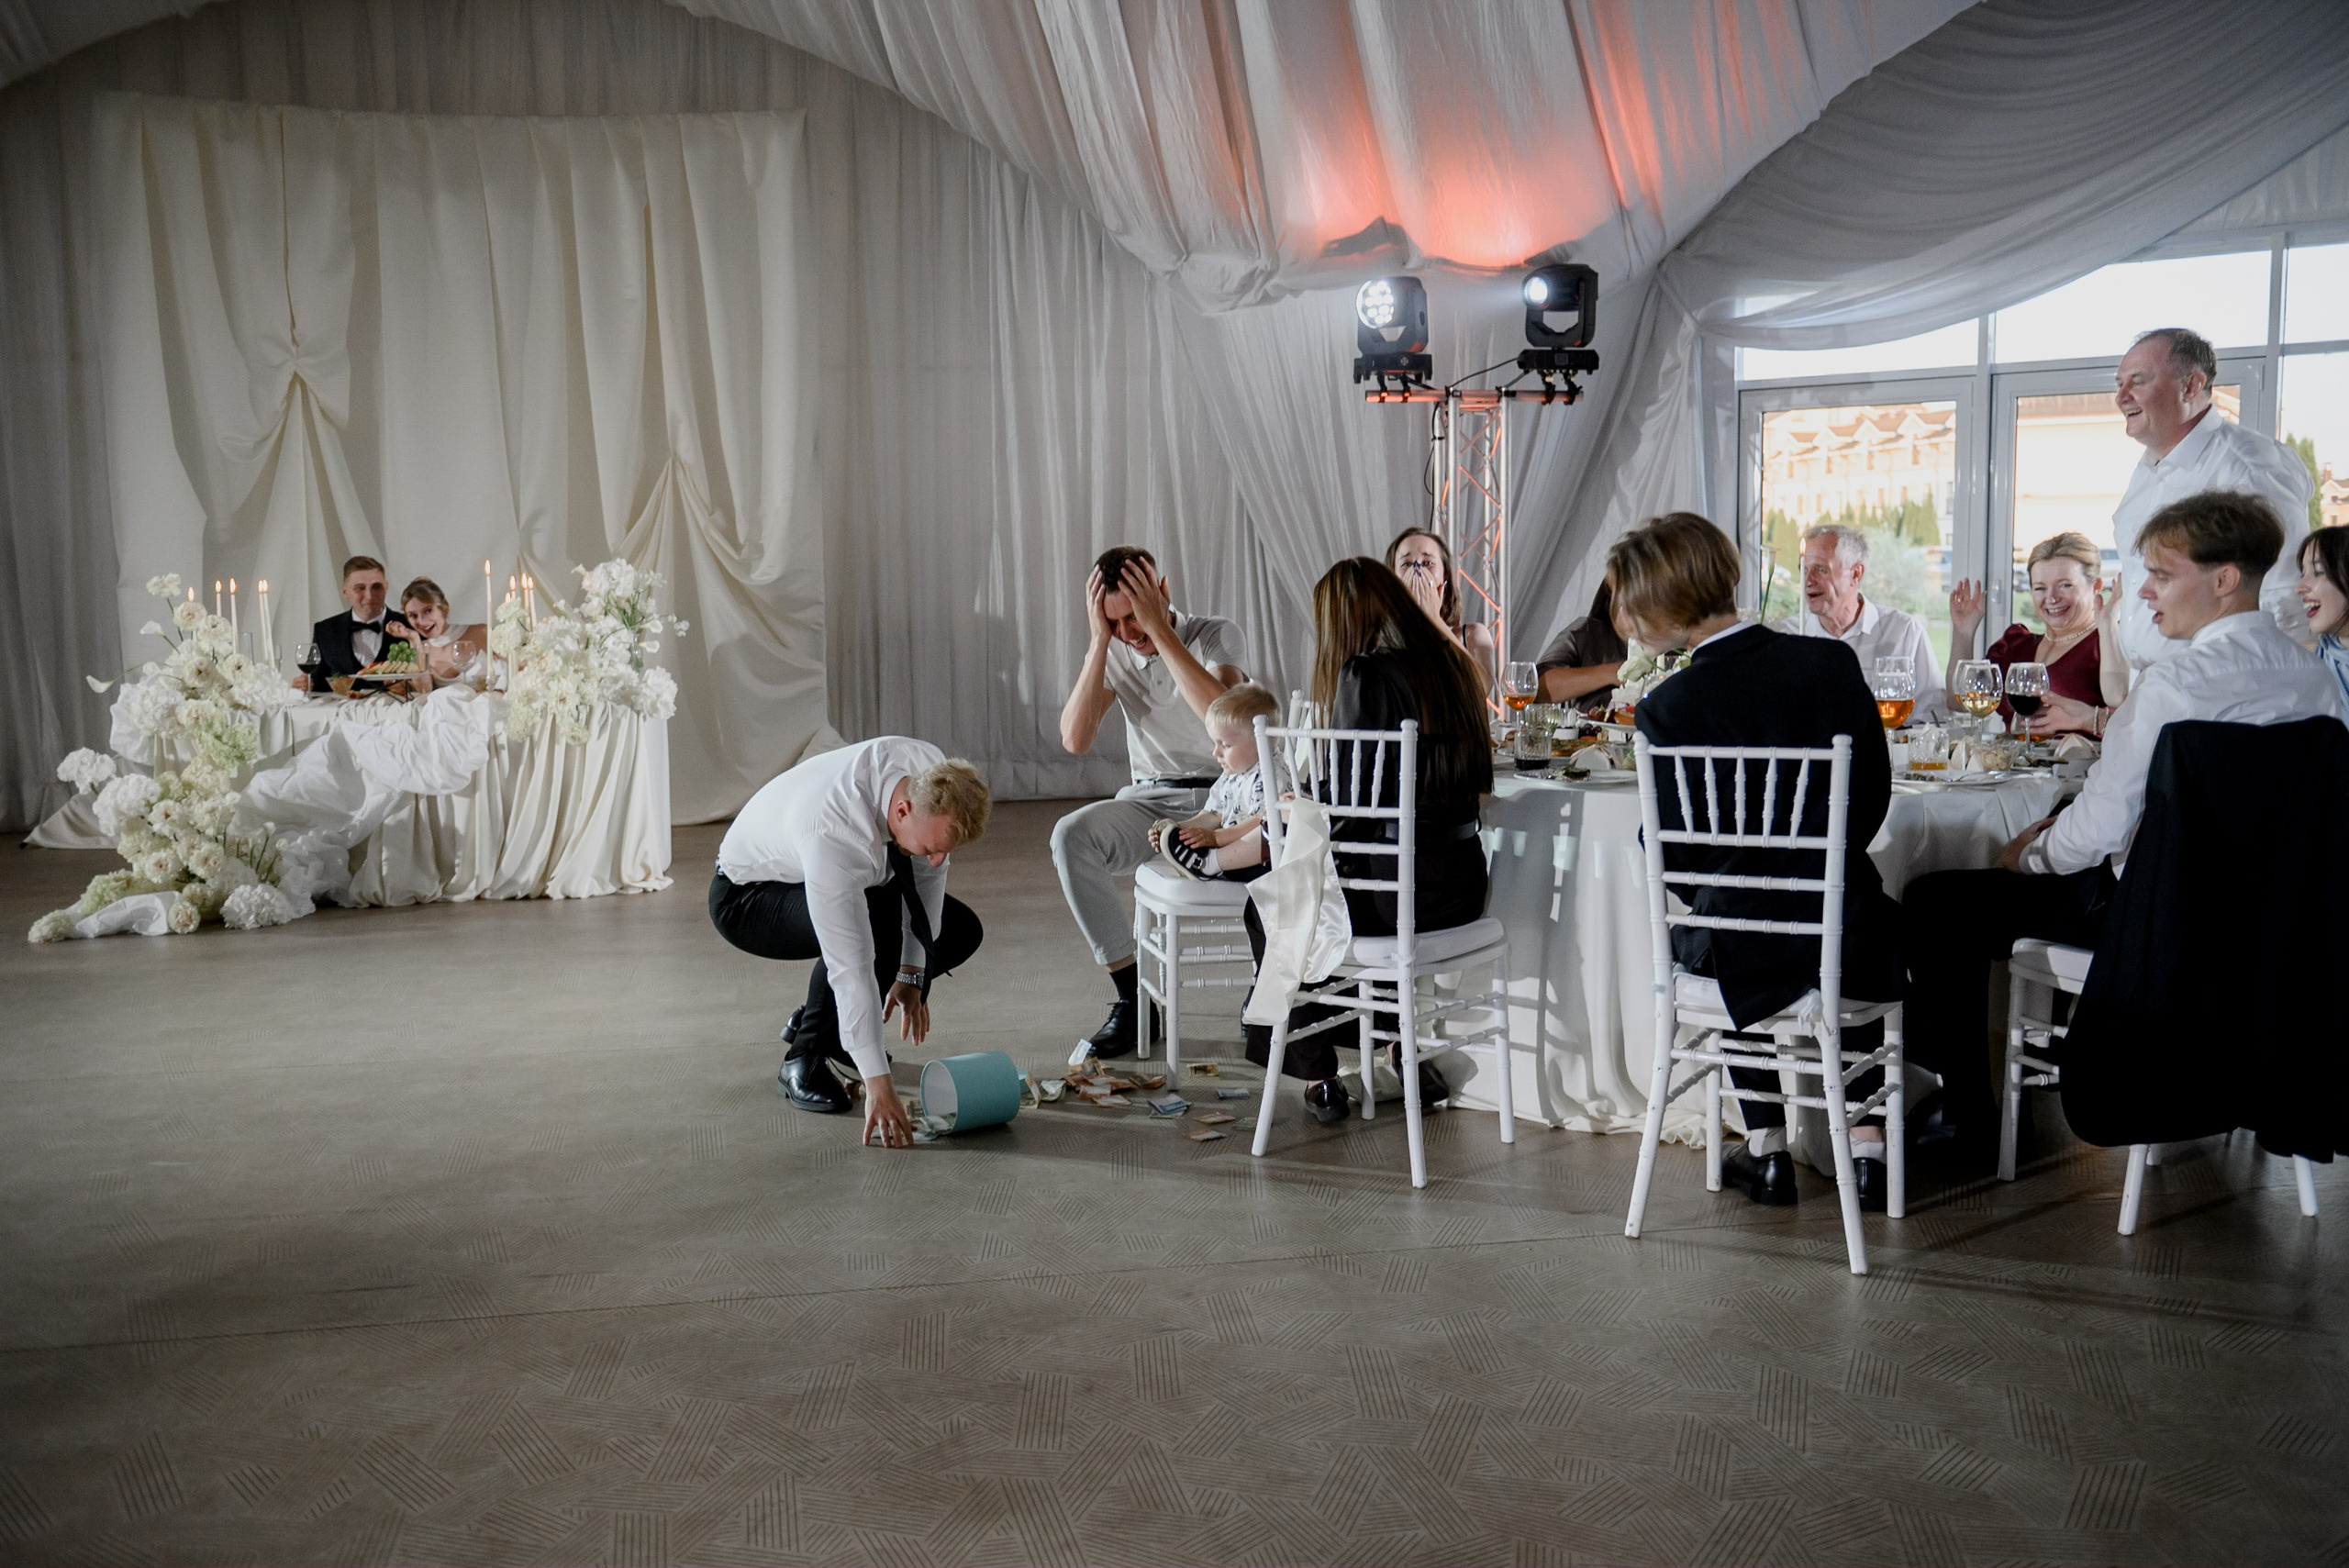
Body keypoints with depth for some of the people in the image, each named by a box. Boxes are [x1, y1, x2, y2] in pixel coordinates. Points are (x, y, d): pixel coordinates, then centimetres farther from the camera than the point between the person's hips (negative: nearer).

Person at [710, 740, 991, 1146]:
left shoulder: (934, 778, -25)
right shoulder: (833, 836, -43)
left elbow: (927, 871, -7)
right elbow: (851, 967, -43)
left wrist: (912, 972, -9)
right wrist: (878, 1084, -41)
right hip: (746, 898, -7)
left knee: (960, 932, -1)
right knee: (873, 925, -36)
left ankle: (816, 1022, 11)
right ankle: (803, 1060, -14)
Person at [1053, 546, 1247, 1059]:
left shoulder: (1217, 635, -5)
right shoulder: (1112, 651, 5)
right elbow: (1075, 741, -10)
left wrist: (1160, 630, -23)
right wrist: (1100, 640, -12)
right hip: (1149, 800, 3)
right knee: (1070, 835, -28)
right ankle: (1131, 1000, -19)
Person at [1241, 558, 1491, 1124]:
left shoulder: (1365, 675, -13)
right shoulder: (1451, 661, 9)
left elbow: (1350, 806, -15)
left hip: (1402, 887, -7)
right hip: (1463, 881, 7)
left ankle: (1318, 1076, 22)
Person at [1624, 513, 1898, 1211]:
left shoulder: (1667, 706, -15)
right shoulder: (1833, 662, -7)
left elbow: (1674, 849, -7)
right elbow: (1875, 791, 3)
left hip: (1741, 953, -2)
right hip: (1844, 939, 2)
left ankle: (1767, 1151, 32)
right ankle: (1867, 1146, 30)